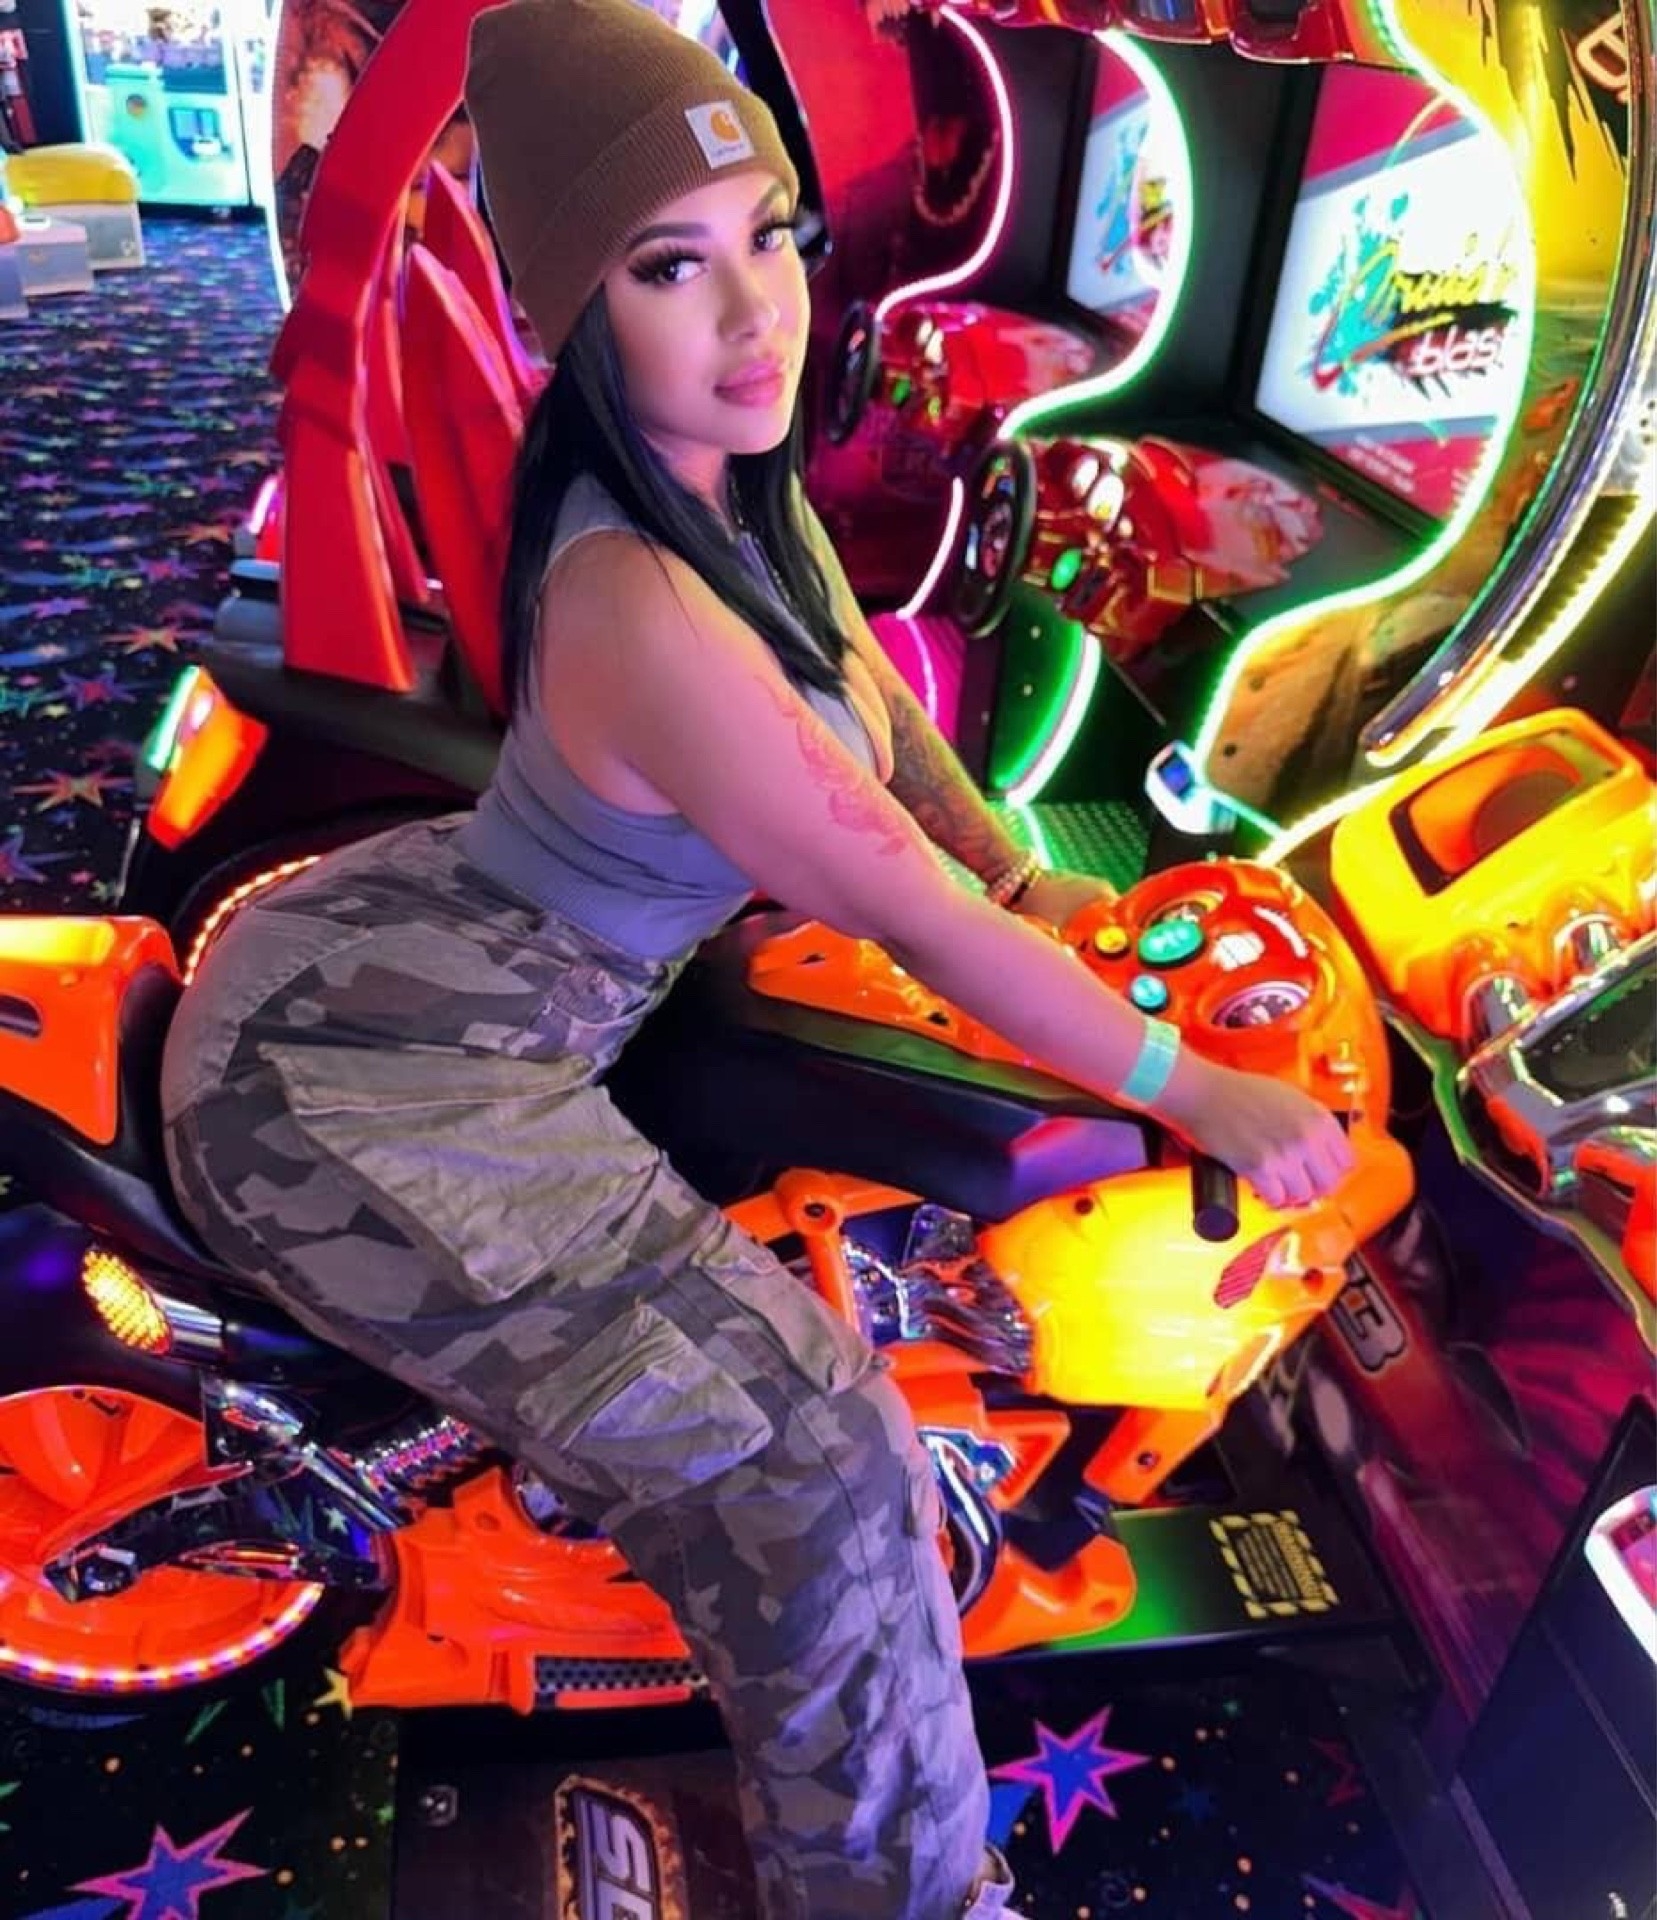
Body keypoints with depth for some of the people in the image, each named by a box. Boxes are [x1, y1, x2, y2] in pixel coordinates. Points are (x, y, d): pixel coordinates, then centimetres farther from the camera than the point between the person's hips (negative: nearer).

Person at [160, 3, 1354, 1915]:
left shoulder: (726, 468, -2)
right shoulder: (648, 618, -30)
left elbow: (854, 666, 13)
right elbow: (927, 930, -23)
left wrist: (1027, 871, 7)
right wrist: (1204, 1093, -11)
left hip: (386, 919, 10)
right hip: (343, 1069, -10)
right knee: (792, 1442, -18)